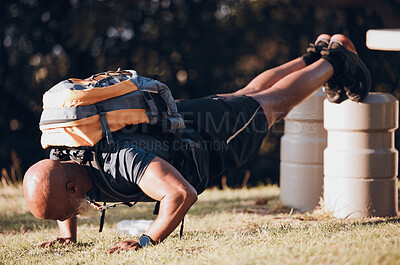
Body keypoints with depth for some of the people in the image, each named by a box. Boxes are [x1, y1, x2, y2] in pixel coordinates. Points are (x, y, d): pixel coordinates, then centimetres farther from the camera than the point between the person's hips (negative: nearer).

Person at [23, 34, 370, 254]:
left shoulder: (122, 160, -48)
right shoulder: (66, 165, -25)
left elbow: (183, 194, -58)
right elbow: (64, 205, 0)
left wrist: (146, 241, -58)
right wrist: (68, 235, -16)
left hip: (209, 139, -6)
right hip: (176, 122, 6)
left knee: (273, 102, 24)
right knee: (250, 92, 32)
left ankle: (333, 60, 51)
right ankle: (316, 54, 56)